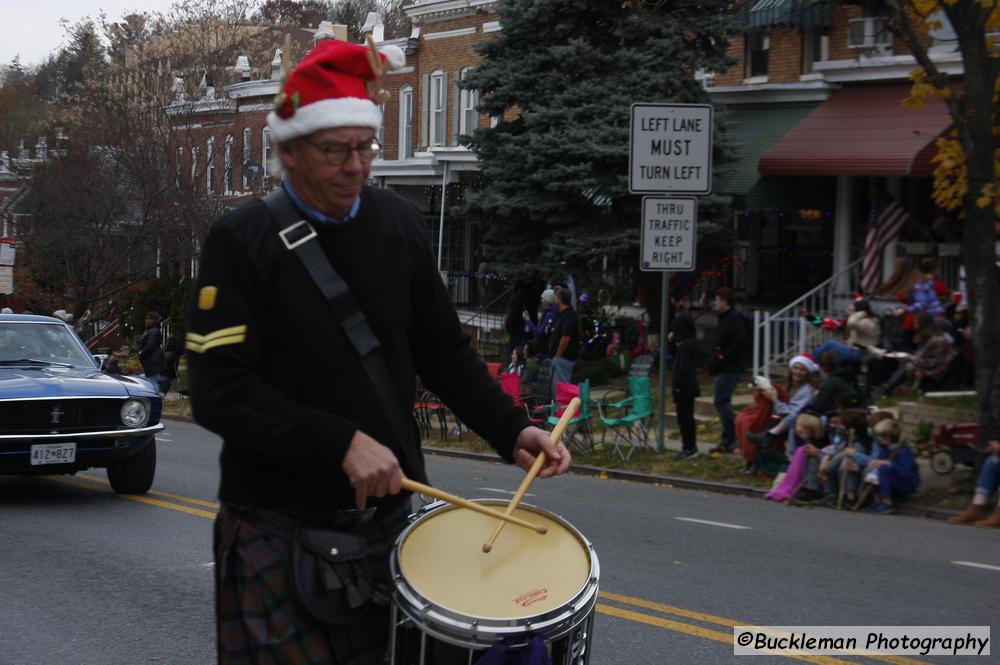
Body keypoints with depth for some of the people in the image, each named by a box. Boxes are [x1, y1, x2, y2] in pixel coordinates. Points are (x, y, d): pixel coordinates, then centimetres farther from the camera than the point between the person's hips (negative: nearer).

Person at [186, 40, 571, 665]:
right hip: (278, 525, -4)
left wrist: (511, 429, -2)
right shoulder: (242, 240, -10)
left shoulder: (400, 225, 5)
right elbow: (217, 390, -18)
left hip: (384, 512, 5)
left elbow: (443, 349, 13)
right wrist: (341, 443, -25)